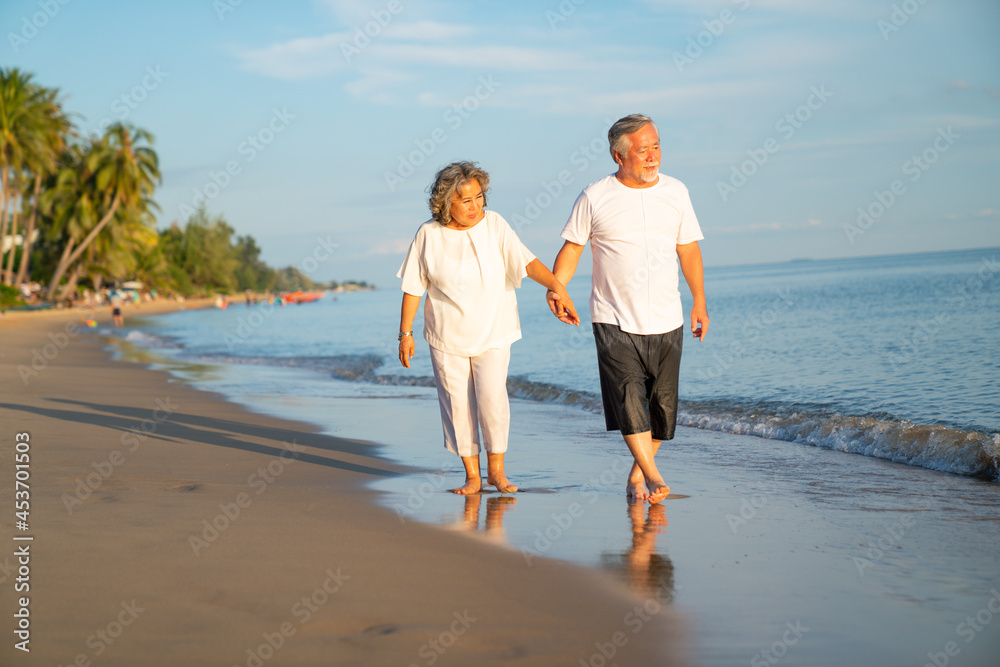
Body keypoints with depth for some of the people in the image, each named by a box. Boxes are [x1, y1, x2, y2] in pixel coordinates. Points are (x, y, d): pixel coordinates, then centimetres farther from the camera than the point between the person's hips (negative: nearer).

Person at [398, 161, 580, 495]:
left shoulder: (494, 224, -7)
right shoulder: (429, 235, -6)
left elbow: (526, 261, -17)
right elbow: (413, 287, 2)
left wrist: (556, 285, -34)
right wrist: (405, 333, 2)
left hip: (492, 333, -1)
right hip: (447, 338, 1)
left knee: (492, 397, -13)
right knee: (458, 405, 3)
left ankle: (496, 468, 5)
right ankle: (472, 475, 17)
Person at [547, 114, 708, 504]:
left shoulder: (675, 192, 7)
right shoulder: (595, 198, -3)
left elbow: (688, 250, 13)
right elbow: (572, 248, 3)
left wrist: (699, 303, 12)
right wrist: (556, 289, -13)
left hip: (666, 322, 3)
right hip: (614, 321, -3)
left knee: (661, 403, 4)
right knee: (629, 399, -16)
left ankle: (636, 476, 20)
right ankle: (654, 478, -16)